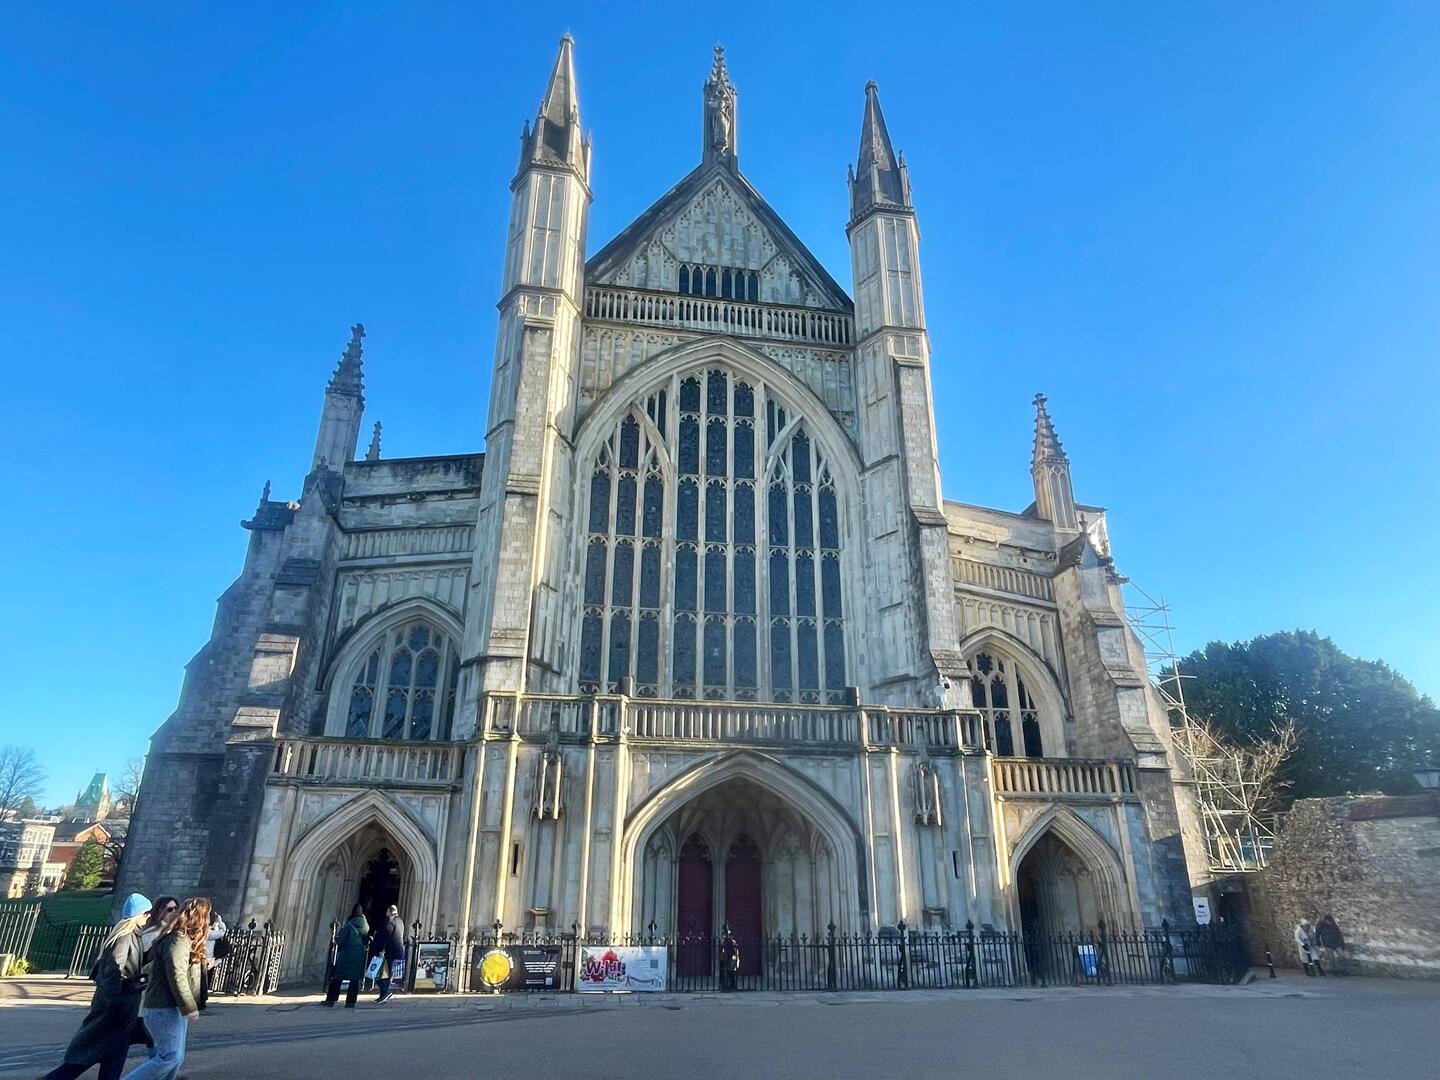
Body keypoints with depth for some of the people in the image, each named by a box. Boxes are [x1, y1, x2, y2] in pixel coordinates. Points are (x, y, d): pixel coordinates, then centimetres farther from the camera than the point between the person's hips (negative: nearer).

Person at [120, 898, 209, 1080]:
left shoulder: (185, 939, 15)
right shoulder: (179, 940, -17)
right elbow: (177, 975, -23)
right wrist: (190, 1007, -21)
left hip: (174, 1008, 10)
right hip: (165, 1009, -10)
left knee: (176, 1056, 12)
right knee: (170, 1056, -12)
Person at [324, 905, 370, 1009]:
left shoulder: (349, 925, -12)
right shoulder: (366, 926, 2)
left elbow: (341, 941, -10)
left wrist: (336, 939, 9)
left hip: (346, 955, -3)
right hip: (360, 956, 4)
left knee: (337, 978, 9)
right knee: (355, 980, 8)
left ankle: (330, 1000, 11)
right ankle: (351, 1001, 6)